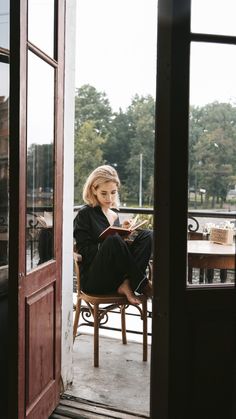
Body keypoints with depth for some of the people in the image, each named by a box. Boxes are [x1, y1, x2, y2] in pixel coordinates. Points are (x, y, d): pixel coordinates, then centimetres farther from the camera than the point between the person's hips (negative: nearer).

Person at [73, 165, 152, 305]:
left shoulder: (114, 214, 19)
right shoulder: (85, 215, -1)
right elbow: (85, 253, -10)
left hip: (117, 277, 6)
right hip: (94, 281, -6)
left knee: (147, 235, -14)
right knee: (113, 240, -34)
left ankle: (127, 285, -24)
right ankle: (141, 284, -20)